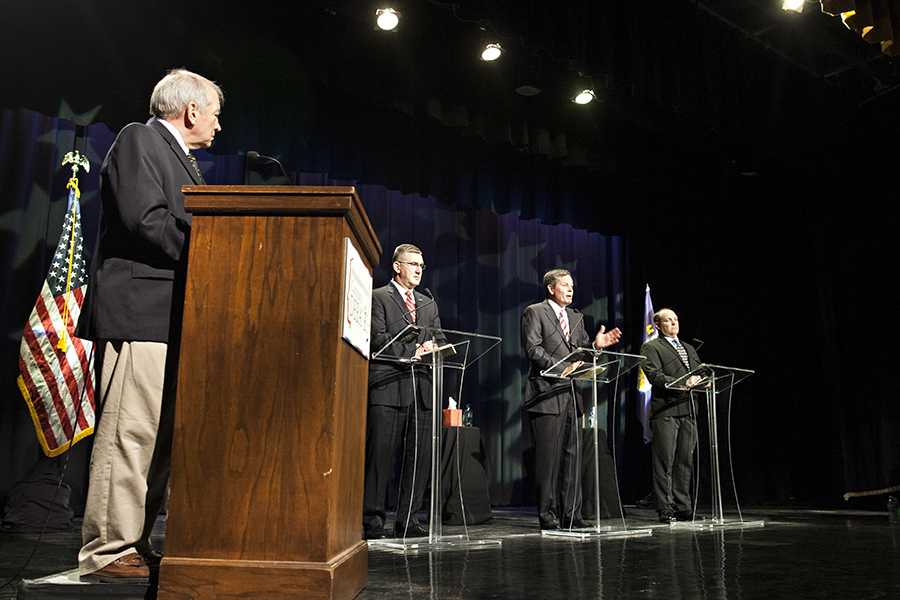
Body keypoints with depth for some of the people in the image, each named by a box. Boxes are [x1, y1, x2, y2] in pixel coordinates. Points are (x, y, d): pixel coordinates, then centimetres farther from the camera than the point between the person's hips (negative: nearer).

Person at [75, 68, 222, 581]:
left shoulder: (179, 158, 27)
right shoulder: (139, 140, -1)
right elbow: (145, 219, -15)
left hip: (172, 320, 10)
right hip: (141, 312, -10)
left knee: (160, 436, 9)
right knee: (130, 433, -8)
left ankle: (135, 545, 17)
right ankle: (107, 553, 0)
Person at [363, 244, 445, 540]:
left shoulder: (429, 304, 24)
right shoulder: (377, 297, 6)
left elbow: (439, 340, 19)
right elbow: (377, 338, -5)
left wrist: (430, 347, -4)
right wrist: (412, 351, -10)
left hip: (421, 385, 6)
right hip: (388, 385, -5)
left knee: (421, 455, 3)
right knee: (380, 453, -6)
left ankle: (407, 520, 12)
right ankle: (372, 521, 3)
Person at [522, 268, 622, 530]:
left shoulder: (576, 317, 21)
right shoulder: (535, 312, 0)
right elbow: (532, 348, -11)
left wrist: (596, 345, -2)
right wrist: (559, 367, -20)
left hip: (571, 394, 7)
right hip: (547, 394, -7)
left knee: (573, 455, 7)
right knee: (548, 456, -4)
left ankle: (571, 514, 14)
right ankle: (548, 515, 4)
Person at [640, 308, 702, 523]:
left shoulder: (689, 348, 25)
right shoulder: (650, 348, 3)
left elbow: (699, 373, 21)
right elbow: (654, 375, -11)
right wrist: (681, 384, -21)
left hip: (688, 410, 7)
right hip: (665, 411, -6)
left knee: (685, 461, 9)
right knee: (665, 462, -5)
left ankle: (683, 508, 16)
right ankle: (666, 510, -1)